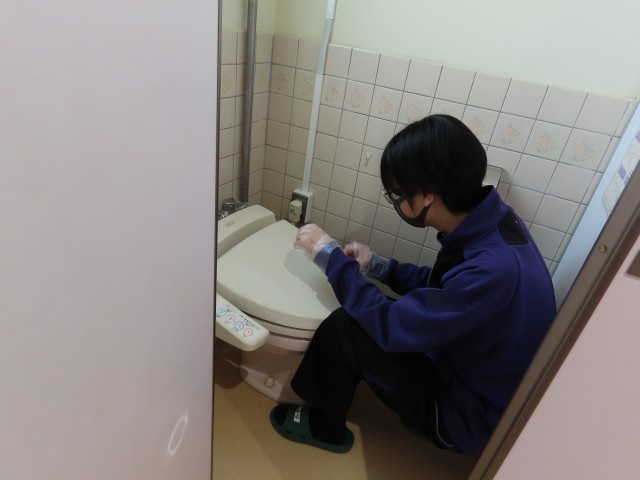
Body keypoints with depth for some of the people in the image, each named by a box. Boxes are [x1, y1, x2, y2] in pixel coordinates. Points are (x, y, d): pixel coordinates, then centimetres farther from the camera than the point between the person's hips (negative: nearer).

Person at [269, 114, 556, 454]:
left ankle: (323, 426, 11)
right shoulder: (488, 219, -9)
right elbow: (439, 286, 7)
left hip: (473, 415, -8)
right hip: (478, 377, 8)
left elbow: (391, 326, -29)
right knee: (362, 316, 6)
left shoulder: (492, 267, -37)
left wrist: (329, 255, -22)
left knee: (344, 328, -18)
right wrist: (378, 266, -4)